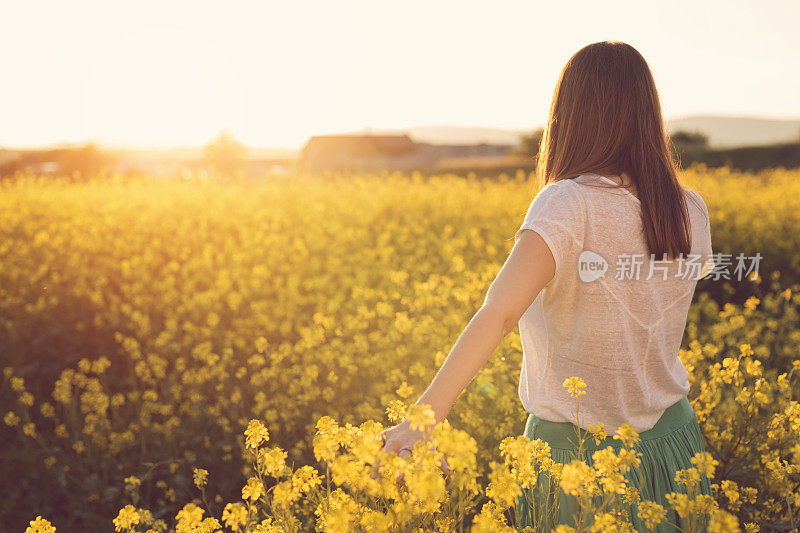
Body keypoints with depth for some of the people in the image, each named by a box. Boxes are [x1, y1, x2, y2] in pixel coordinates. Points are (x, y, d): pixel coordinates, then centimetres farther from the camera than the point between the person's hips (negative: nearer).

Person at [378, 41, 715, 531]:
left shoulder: (567, 204, -22)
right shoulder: (693, 211, -3)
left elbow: (499, 312, -35)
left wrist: (424, 417, -40)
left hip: (577, 450, -5)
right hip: (672, 436, 6)